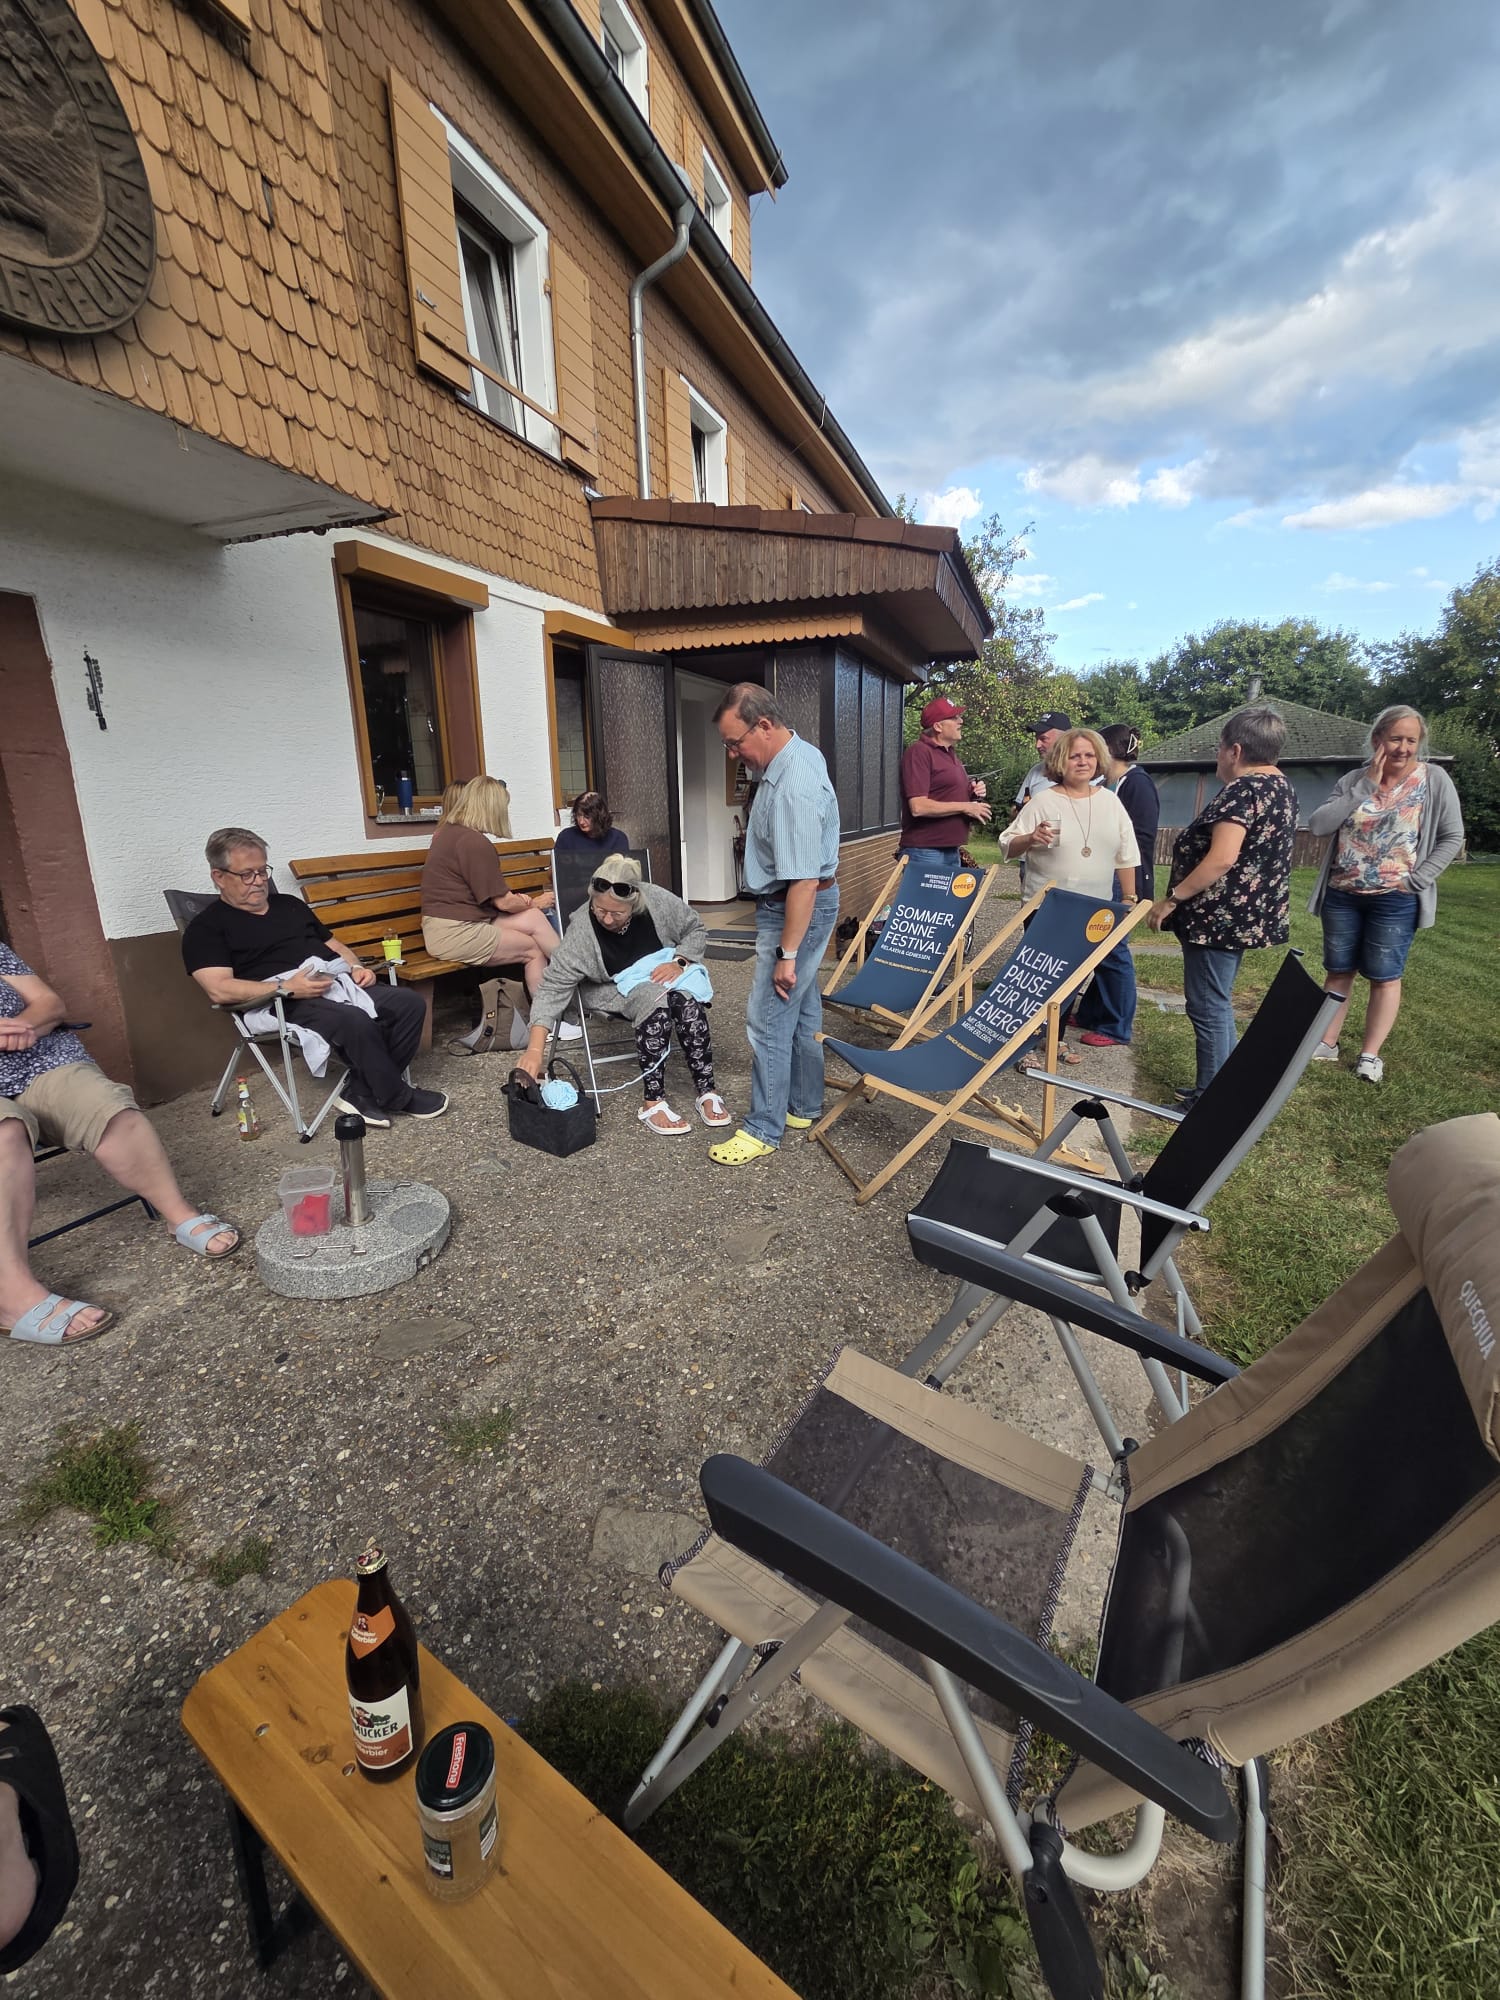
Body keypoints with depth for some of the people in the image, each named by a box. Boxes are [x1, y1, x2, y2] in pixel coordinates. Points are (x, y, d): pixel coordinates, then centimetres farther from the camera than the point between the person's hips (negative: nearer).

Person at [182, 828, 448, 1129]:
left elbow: (333, 944, 30)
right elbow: (220, 990, -8)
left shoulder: (290, 904, 26)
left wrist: (356, 967, 7)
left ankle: (363, 1093, -10)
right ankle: (398, 1099, -14)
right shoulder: (207, 927, 6)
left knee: (411, 1003, -17)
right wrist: (285, 988, -20)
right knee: (355, 1021, -36)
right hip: (285, 1004, -7)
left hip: (338, 984, 7)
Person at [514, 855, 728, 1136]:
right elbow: (554, 987, -23)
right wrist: (535, 1048, -32)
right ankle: (653, 1101, -32)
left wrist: (679, 962, -19)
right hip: (614, 989, -2)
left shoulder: (658, 901, -19)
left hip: (663, 976, 3)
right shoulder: (581, 930, -24)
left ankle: (707, 1091, -24)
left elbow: (696, 930, -2)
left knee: (688, 1001, -31)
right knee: (657, 1003, -35)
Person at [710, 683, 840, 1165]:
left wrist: (787, 953, -27)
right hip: (798, 903, 11)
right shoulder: (800, 752, 6)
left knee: (769, 1020, -4)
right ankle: (804, 1107, 31)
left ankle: (764, 1129, 8)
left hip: (798, 909, -11)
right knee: (803, 1010, 17)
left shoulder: (793, 788, -28)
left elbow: (804, 880, -30)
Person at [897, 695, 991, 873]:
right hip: (925, 853, -9)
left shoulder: (951, 753, 18)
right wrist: (965, 807, -14)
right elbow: (918, 807, -21)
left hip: (952, 851, 9)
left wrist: (974, 795, 7)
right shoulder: (919, 752, -11)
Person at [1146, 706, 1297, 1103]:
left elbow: (1221, 859, -27)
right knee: (1218, 1003, 19)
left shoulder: (1243, 790, -18)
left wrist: (1171, 899, -21)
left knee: (1207, 1007, -2)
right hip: (1246, 915, 10)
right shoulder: (1281, 787, 13)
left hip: (1219, 916, -10)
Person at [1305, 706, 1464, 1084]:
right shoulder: (1353, 780, 1)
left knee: (1384, 977, 4)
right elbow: (1319, 824, -12)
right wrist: (1365, 787, -16)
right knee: (1338, 971, 11)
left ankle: (1370, 1054, 13)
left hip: (1394, 900, -2)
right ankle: (1327, 1043, 21)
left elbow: (1452, 837, -3)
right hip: (1342, 896, 3)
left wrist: (1416, 879, -11)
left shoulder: (1434, 780, -4)